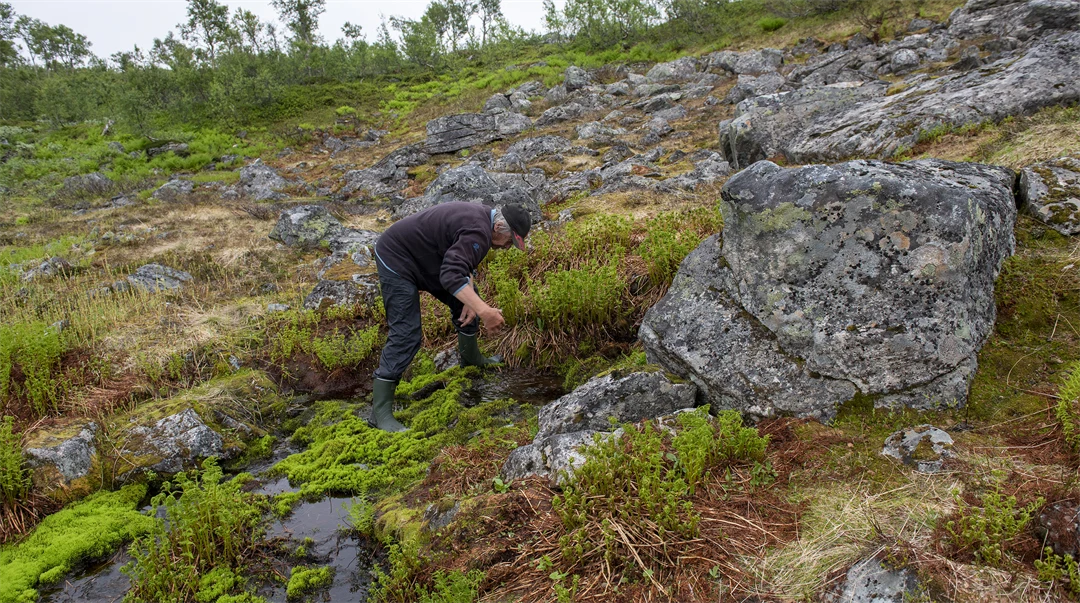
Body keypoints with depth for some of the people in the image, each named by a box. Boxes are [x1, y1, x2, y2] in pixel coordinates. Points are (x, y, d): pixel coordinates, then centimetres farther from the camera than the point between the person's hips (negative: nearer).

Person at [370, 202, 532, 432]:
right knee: (406, 334, -15)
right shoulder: (478, 232, -30)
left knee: (465, 304, 17)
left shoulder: (481, 216, 1)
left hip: (426, 259, 10)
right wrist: (484, 311, -48)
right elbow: (452, 276, -43)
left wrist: (471, 300, -5)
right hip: (396, 260, -10)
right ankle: (381, 412, -9)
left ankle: (471, 359, 40)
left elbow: (463, 260, 8)